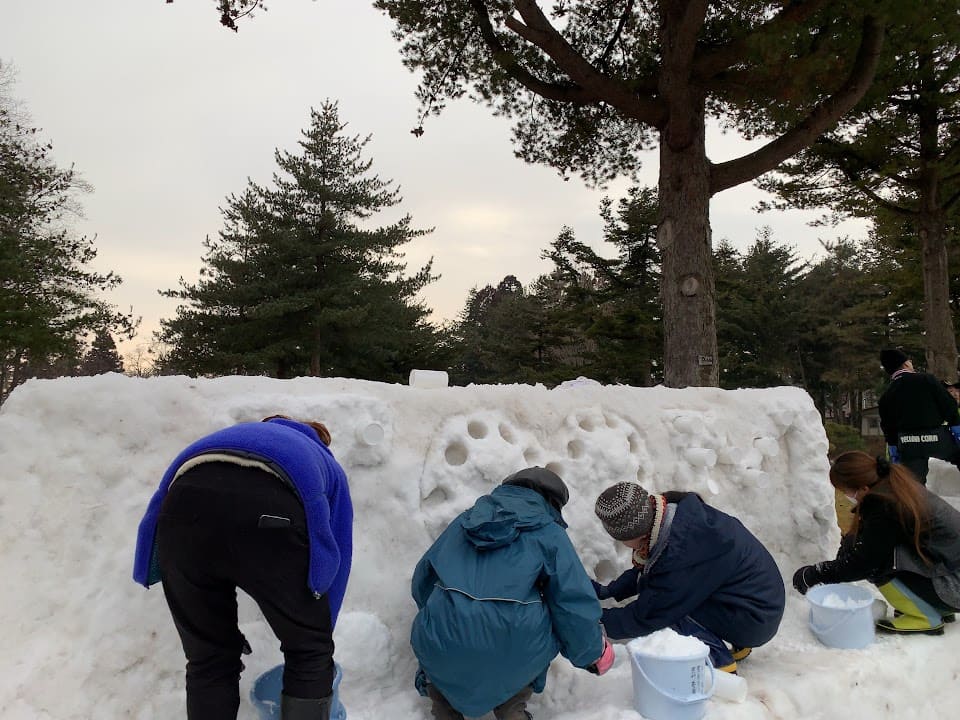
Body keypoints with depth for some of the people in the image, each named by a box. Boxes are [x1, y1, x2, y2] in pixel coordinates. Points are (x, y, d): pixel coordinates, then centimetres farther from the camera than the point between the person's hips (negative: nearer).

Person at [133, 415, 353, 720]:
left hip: (185, 506, 3)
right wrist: (317, 647, 46)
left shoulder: (245, 433, 43)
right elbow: (336, 559, 35)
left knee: (208, 659, 25)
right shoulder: (327, 466, 37)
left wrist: (223, 626, 44)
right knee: (309, 650, 22)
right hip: (271, 512, -3)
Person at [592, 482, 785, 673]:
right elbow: (642, 572, 10)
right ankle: (732, 644, 15)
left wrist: (600, 618, -8)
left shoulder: (679, 555, -33)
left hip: (754, 620, -10)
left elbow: (648, 616, -20)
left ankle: (718, 661, -6)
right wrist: (608, 591, 5)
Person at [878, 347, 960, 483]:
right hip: (938, 438, -2)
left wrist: (894, 452, 16)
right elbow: (948, 404, -6)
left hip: (908, 444, 3)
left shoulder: (886, 397, 4)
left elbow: (888, 427, 9)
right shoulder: (926, 379, -5)